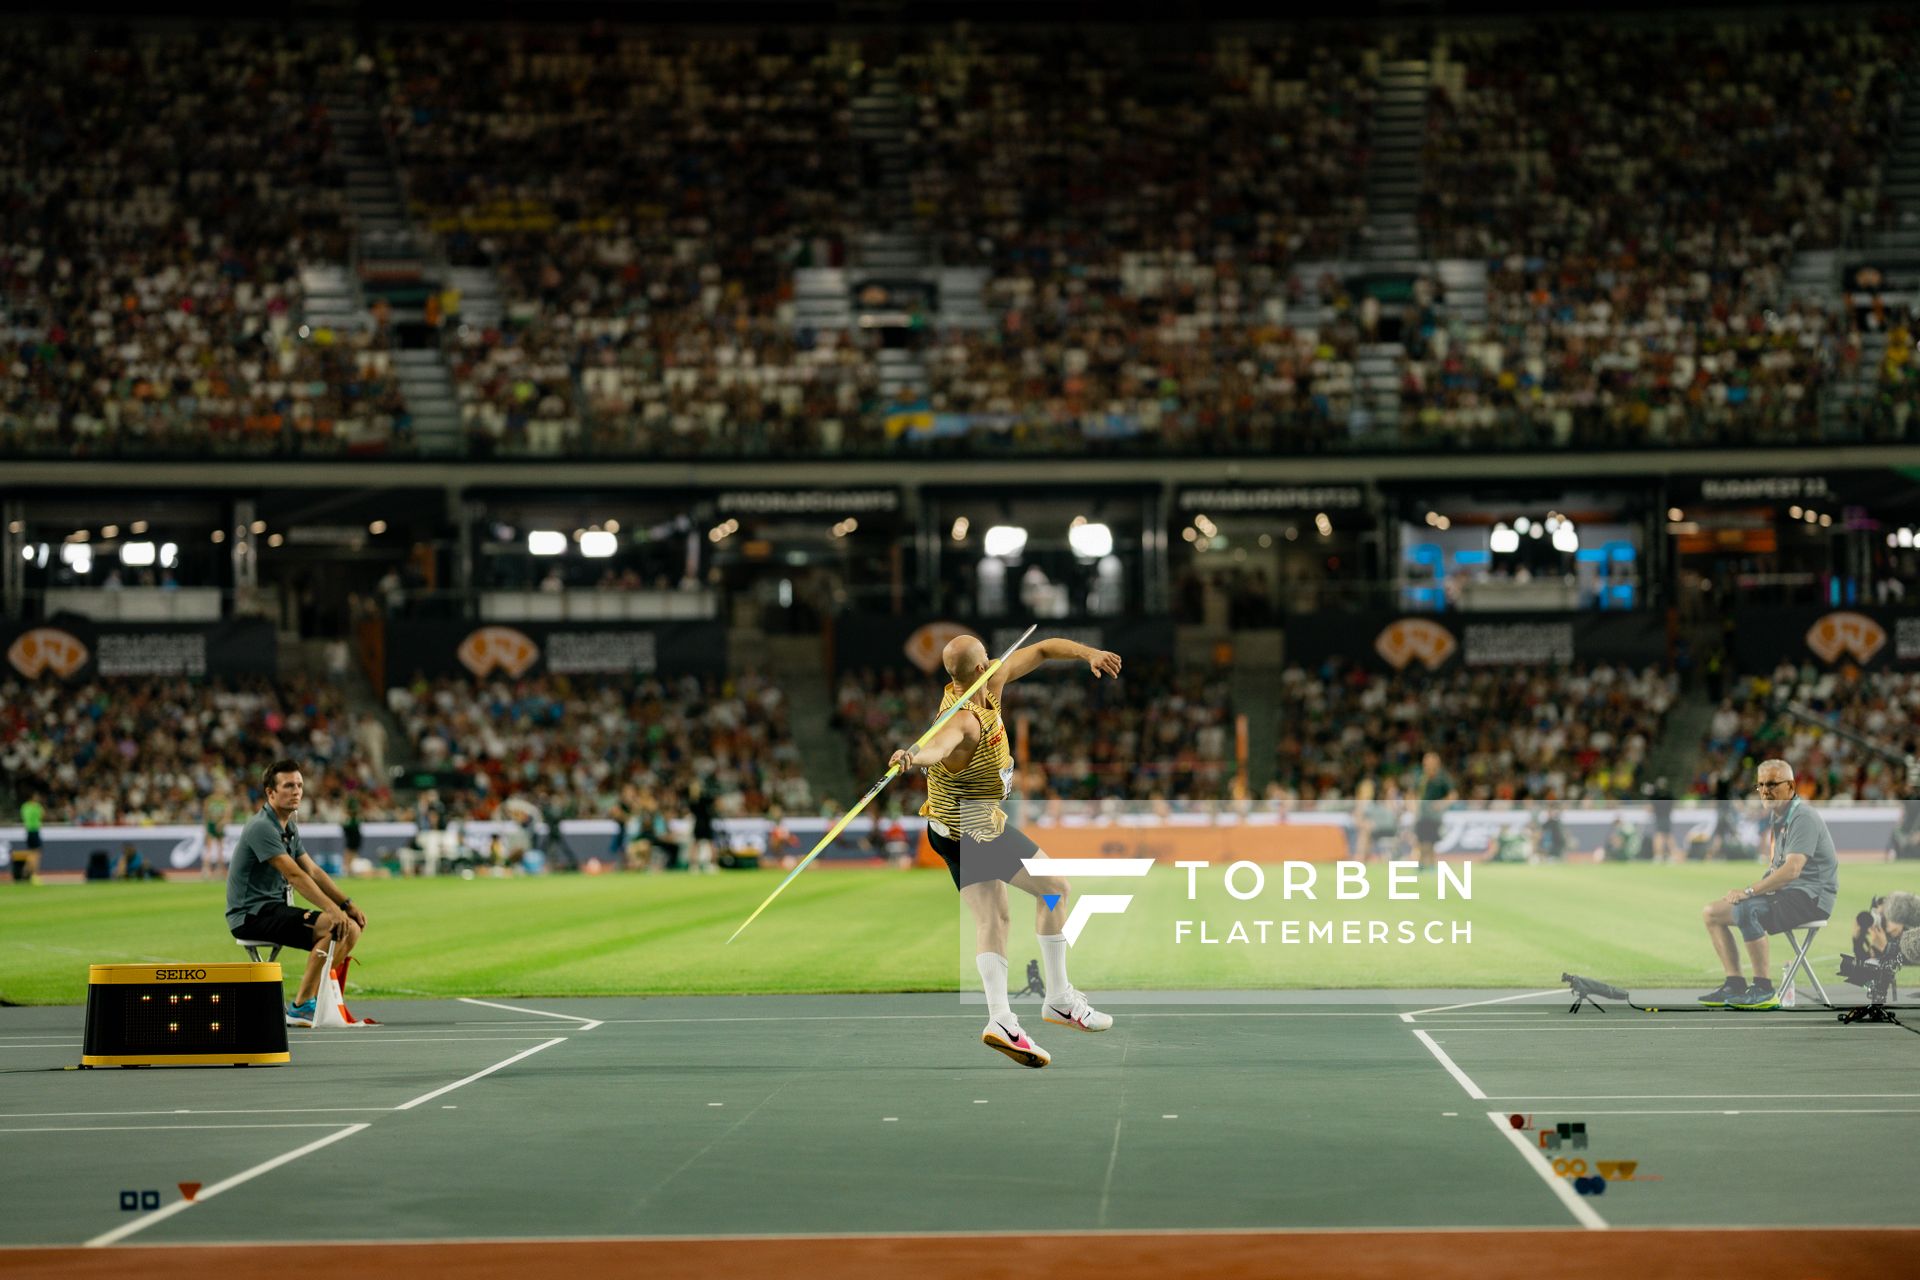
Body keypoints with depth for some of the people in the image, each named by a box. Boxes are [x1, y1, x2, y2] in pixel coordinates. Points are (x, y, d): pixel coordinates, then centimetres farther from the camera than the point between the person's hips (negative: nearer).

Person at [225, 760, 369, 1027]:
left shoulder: (289, 829, 15)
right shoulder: (262, 827, -17)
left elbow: (313, 872, 15)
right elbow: (294, 875, -24)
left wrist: (348, 904, 3)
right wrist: (333, 910, -30)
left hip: (274, 909, 10)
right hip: (251, 915, -10)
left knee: (352, 928, 1)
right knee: (331, 927, -25)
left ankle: (314, 997, 7)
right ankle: (300, 1008, -21)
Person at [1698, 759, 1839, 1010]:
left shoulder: (1803, 817, -16)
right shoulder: (1775, 817, 15)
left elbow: (1791, 870, -27)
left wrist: (1750, 891, -26)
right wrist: (1751, 890, 6)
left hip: (1811, 897, -10)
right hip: (1783, 893, 10)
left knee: (1746, 910, -34)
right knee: (1711, 912, 4)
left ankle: (1764, 990, -28)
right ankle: (1735, 986, -1)